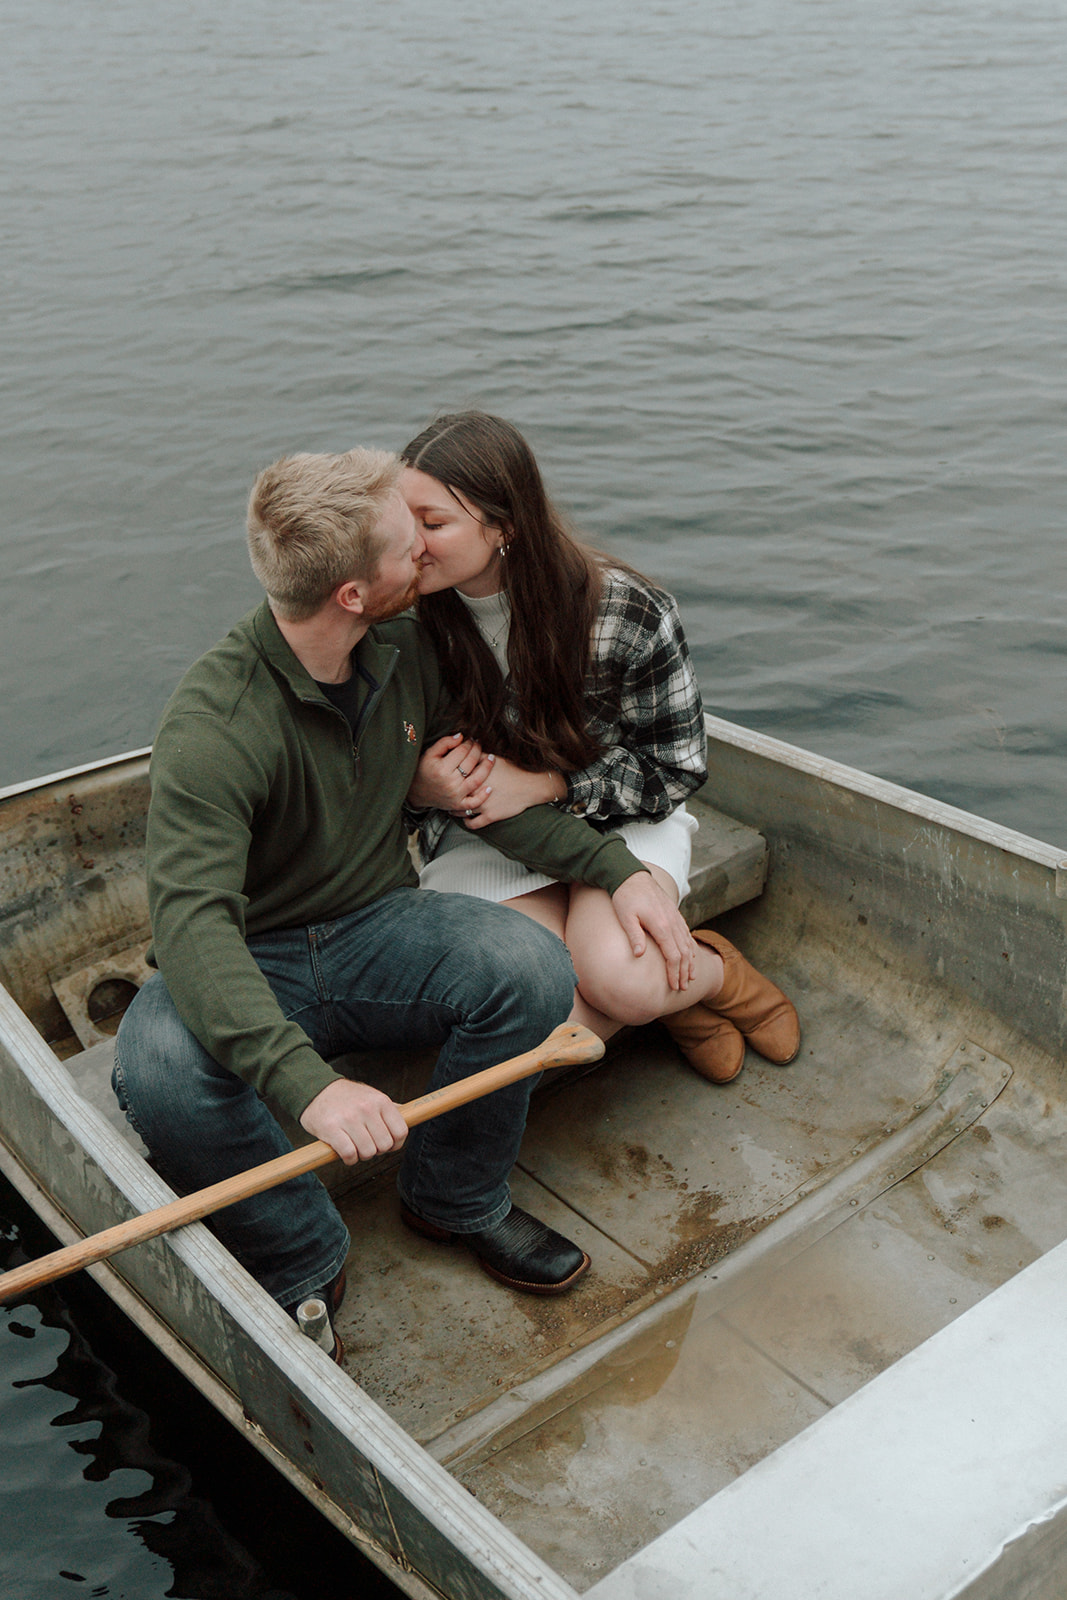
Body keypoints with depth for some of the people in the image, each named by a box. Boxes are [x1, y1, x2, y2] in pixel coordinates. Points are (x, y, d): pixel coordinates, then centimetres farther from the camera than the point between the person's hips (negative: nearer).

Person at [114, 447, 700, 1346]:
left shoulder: (407, 647, -5)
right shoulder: (214, 723, -26)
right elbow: (191, 923, -36)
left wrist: (618, 868, -5)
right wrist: (307, 1082, -49)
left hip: (376, 932, 5)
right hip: (250, 965, -4)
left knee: (531, 969, -25)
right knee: (161, 1073, -36)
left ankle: (457, 1201, 2)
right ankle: (301, 1263, -6)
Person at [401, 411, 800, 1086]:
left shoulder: (629, 614, -21)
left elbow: (676, 768, -9)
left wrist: (546, 783, -23)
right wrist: (420, 788, -24)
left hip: (619, 821, -1)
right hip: (482, 836, 2)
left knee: (617, 977, -30)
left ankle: (714, 972, 7)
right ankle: (672, 989, 6)